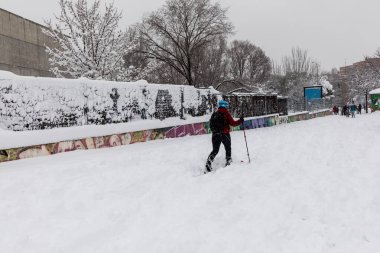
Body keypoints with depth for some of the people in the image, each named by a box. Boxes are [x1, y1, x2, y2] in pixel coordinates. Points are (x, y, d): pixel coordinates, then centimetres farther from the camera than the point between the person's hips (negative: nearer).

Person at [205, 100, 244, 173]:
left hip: (215, 134, 4)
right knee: (228, 149, 16)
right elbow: (233, 123, -8)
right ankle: (228, 162, 15)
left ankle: (209, 162, -11)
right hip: (224, 134, -4)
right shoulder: (226, 113, -5)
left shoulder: (214, 114, 9)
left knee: (215, 150, 6)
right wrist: (240, 121, 5)